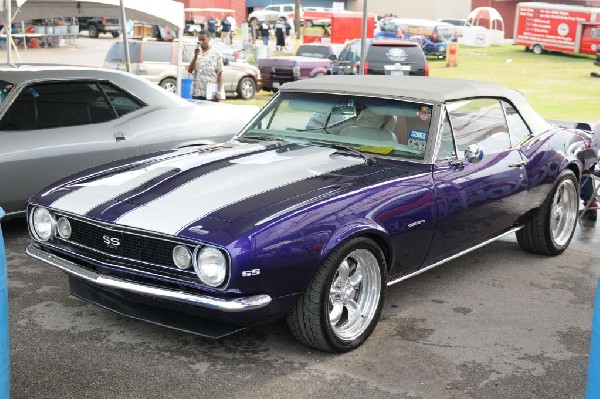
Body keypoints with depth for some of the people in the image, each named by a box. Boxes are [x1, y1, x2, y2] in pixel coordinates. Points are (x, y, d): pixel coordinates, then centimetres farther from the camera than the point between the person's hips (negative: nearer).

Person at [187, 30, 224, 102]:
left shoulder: (216, 53, 0)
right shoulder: (197, 52, 10)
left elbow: (220, 74, -2)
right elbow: (190, 70, 3)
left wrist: (219, 92, -10)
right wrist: (195, 56, -9)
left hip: (211, 93, -3)